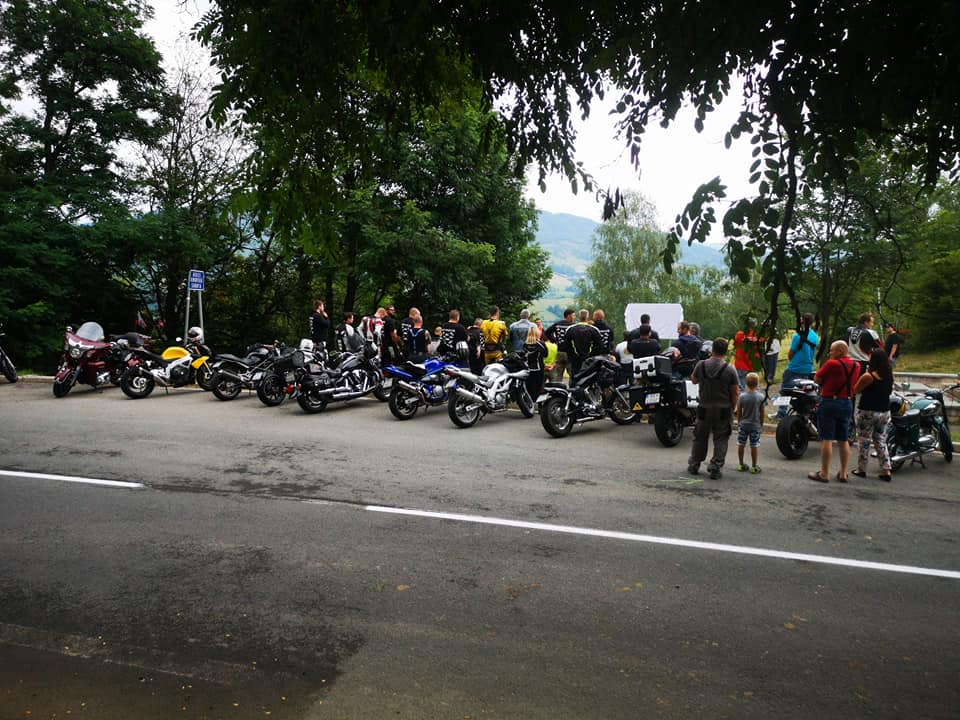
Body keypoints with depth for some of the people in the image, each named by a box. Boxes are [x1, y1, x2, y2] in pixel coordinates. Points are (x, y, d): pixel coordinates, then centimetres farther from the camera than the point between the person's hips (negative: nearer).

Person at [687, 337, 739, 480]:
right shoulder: (730, 370, -13)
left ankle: (693, 465, 26)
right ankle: (716, 469, 7)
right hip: (723, 410, -2)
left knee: (700, 437, 16)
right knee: (720, 441, 8)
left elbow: (693, 380, 11)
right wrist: (732, 408, 8)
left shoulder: (701, 365, -9)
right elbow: (735, 393, -8)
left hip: (704, 409, 2)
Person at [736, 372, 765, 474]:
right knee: (755, 446, 5)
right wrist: (761, 424, 11)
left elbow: (739, 412, -2)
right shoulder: (760, 397, -10)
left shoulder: (742, 396, -9)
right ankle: (754, 466, 11)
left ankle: (741, 464, 20)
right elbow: (762, 413, -3)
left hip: (743, 424, 1)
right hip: (755, 425, -1)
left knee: (741, 444, 11)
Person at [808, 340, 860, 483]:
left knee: (827, 439, -3)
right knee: (844, 440, 12)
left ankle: (824, 473, -1)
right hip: (847, 403, 6)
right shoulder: (856, 366, 7)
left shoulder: (831, 364, -13)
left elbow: (817, 379, -8)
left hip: (829, 402, -6)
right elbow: (855, 385, 17)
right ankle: (843, 473, 16)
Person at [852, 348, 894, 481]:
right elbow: (889, 391, 16)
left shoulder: (868, 376, -17)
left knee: (864, 441, 4)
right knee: (881, 441, 14)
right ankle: (886, 470, 10)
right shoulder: (889, 376, 2)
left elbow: (856, 391, -9)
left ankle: (861, 469, 10)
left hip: (867, 412, -6)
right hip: (884, 412, 6)